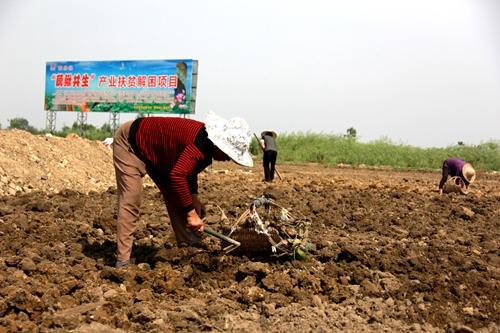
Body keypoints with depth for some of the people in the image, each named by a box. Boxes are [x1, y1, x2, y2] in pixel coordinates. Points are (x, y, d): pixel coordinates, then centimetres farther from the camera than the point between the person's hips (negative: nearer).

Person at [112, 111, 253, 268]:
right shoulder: (200, 144, -36)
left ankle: (188, 246, 11)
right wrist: (191, 212, -41)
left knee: (175, 197, 5)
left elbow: (190, 168, 12)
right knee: (130, 203, -16)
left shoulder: (206, 143, -6)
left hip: (156, 152, 10)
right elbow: (177, 176, -47)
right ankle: (123, 260, -13)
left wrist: (193, 196, -2)